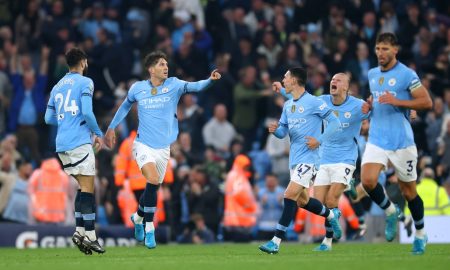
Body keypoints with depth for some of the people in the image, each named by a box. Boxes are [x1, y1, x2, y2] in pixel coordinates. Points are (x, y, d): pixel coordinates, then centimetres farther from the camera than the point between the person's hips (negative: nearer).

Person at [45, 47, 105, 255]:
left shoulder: (57, 87, 18)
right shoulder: (85, 82, -3)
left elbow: (49, 118, 17)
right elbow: (87, 112, -14)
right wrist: (98, 134, -2)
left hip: (61, 144, 7)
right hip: (79, 142, -7)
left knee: (84, 187, 14)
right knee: (87, 189, -6)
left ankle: (80, 231, 3)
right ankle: (89, 235, -13)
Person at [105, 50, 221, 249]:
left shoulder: (173, 85, -3)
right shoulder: (137, 88, -1)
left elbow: (194, 86, -20)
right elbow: (125, 106, 17)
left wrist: (210, 80, -39)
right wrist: (111, 127, 18)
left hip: (163, 148, 3)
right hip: (143, 145, -3)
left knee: (153, 187, 10)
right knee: (153, 180, -24)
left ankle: (138, 217, 41)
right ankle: (149, 228, -11)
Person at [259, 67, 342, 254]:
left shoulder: (313, 102, -10)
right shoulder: (287, 105, 13)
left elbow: (334, 122, -9)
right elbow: (283, 132, 16)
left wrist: (319, 140, -17)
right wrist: (275, 130, -7)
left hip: (308, 157, -9)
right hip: (294, 158, 9)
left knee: (290, 195, -17)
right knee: (301, 200, 15)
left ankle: (276, 241, -18)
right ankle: (331, 215, 41)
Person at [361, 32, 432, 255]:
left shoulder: (406, 74, -9)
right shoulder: (372, 74, 10)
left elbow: (427, 102, -12)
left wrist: (396, 101, -20)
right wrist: (369, 105, 6)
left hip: (402, 141, -4)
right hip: (377, 139, 5)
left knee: (408, 191, 4)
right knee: (367, 181, -17)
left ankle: (420, 234, 24)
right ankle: (390, 212, 11)